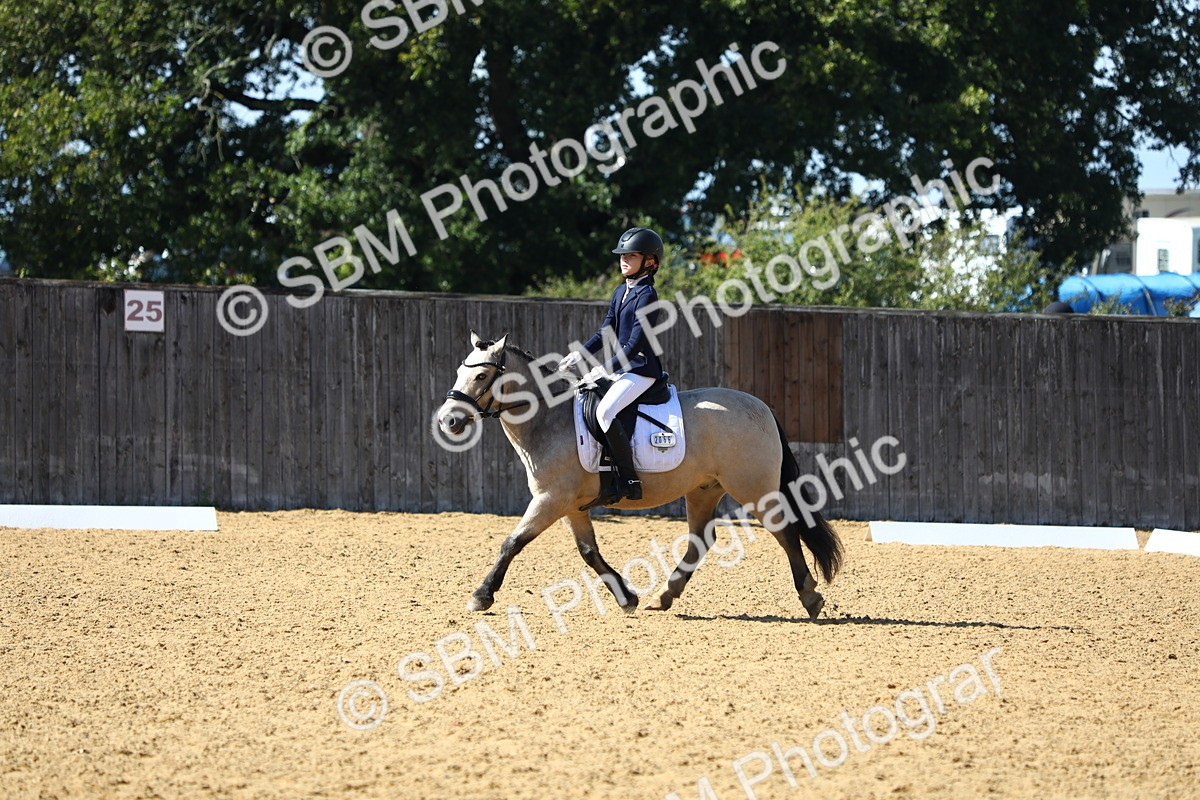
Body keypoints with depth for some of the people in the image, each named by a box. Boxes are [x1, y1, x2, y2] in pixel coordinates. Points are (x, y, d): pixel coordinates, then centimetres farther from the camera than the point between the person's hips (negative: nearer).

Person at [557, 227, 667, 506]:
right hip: (621, 367, 10)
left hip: (641, 369, -10)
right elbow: (606, 333, 17)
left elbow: (635, 343, -19)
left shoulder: (647, 295, -14)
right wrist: (579, 354, 3)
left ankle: (629, 481, -26)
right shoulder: (621, 291, 14)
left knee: (605, 411, -29)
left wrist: (605, 369, -23)